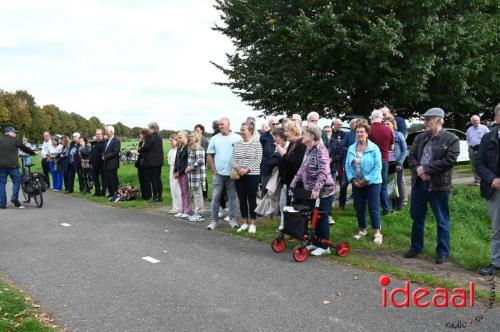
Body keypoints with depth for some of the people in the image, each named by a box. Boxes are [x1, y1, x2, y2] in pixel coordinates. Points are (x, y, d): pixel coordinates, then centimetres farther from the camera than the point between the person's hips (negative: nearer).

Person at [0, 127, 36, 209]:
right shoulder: (15, 141, -1)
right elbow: (25, 148, 8)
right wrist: (32, 153, 24)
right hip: (12, 165, -4)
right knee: (16, 181, 10)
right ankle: (14, 198, -6)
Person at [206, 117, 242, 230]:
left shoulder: (237, 138, -1)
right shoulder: (215, 138, 4)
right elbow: (209, 155, 6)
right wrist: (214, 170, 0)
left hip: (232, 173, -1)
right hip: (218, 173, 1)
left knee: (232, 196, 8)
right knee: (216, 197, 2)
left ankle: (232, 219, 19)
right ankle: (214, 220, 11)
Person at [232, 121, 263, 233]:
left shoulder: (256, 144, -3)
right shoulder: (237, 144, 10)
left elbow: (258, 159, -9)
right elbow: (233, 159, 6)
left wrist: (247, 169, -18)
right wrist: (238, 168, -12)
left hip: (252, 175, -4)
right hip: (239, 176, 4)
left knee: (252, 199, 2)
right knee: (242, 199, 9)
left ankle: (252, 223, 11)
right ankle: (245, 222, 20)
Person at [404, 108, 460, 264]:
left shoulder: (451, 139, -7)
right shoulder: (419, 138, 10)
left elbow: (449, 161, -16)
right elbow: (411, 157, 7)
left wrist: (425, 168, -17)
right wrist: (419, 171, -12)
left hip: (439, 185, -5)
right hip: (418, 183, 5)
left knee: (442, 220, 5)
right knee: (417, 217, 14)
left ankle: (443, 252, 18)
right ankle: (416, 247, 29)